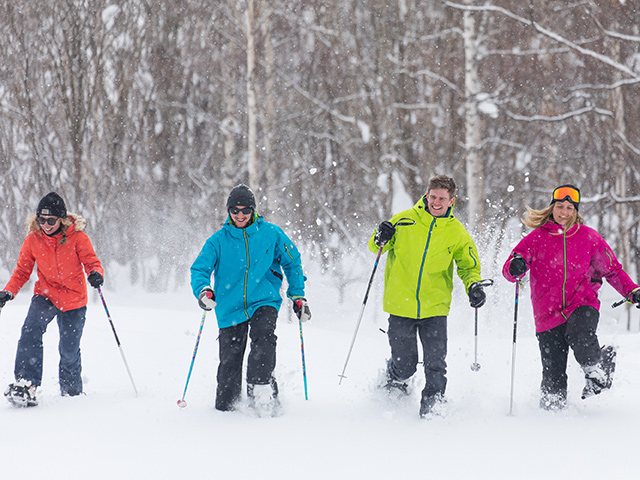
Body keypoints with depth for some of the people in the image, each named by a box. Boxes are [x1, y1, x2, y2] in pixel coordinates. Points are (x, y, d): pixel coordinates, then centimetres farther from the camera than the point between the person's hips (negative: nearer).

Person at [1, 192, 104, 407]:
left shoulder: (77, 237, -11)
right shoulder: (33, 240, -4)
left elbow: (91, 262, -9)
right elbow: (22, 270, 4)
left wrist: (96, 274, -33)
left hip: (73, 299, -1)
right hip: (46, 295, 1)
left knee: (69, 351, 1)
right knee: (31, 330, -26)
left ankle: (71, 393, 25)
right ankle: (26, 384, -27)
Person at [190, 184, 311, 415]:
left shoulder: (271, 234, 3)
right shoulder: (218, 241, 3)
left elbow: (292, 262, 14)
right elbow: (199, 269, -2)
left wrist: (298, 296, 11)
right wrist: (203, 290, -24)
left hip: (264, 302, -1)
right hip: (230, 308, 1)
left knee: (263, 337, -30)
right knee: (230, 361, -1)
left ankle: (261, 391, -29)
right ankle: (225, 406, 17)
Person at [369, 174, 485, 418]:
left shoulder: (457, 233, 2)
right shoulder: (405, 220, -1)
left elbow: (469, 266, 12)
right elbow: (376, 247, 11)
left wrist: (474, 286, -9)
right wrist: (381, 239, -13)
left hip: (435, 308, 1)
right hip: (401, 305, -1)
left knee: (435, 367, -9)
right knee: (404, 365, 5)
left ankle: (432, 407, 9)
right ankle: (394, 381, 38)